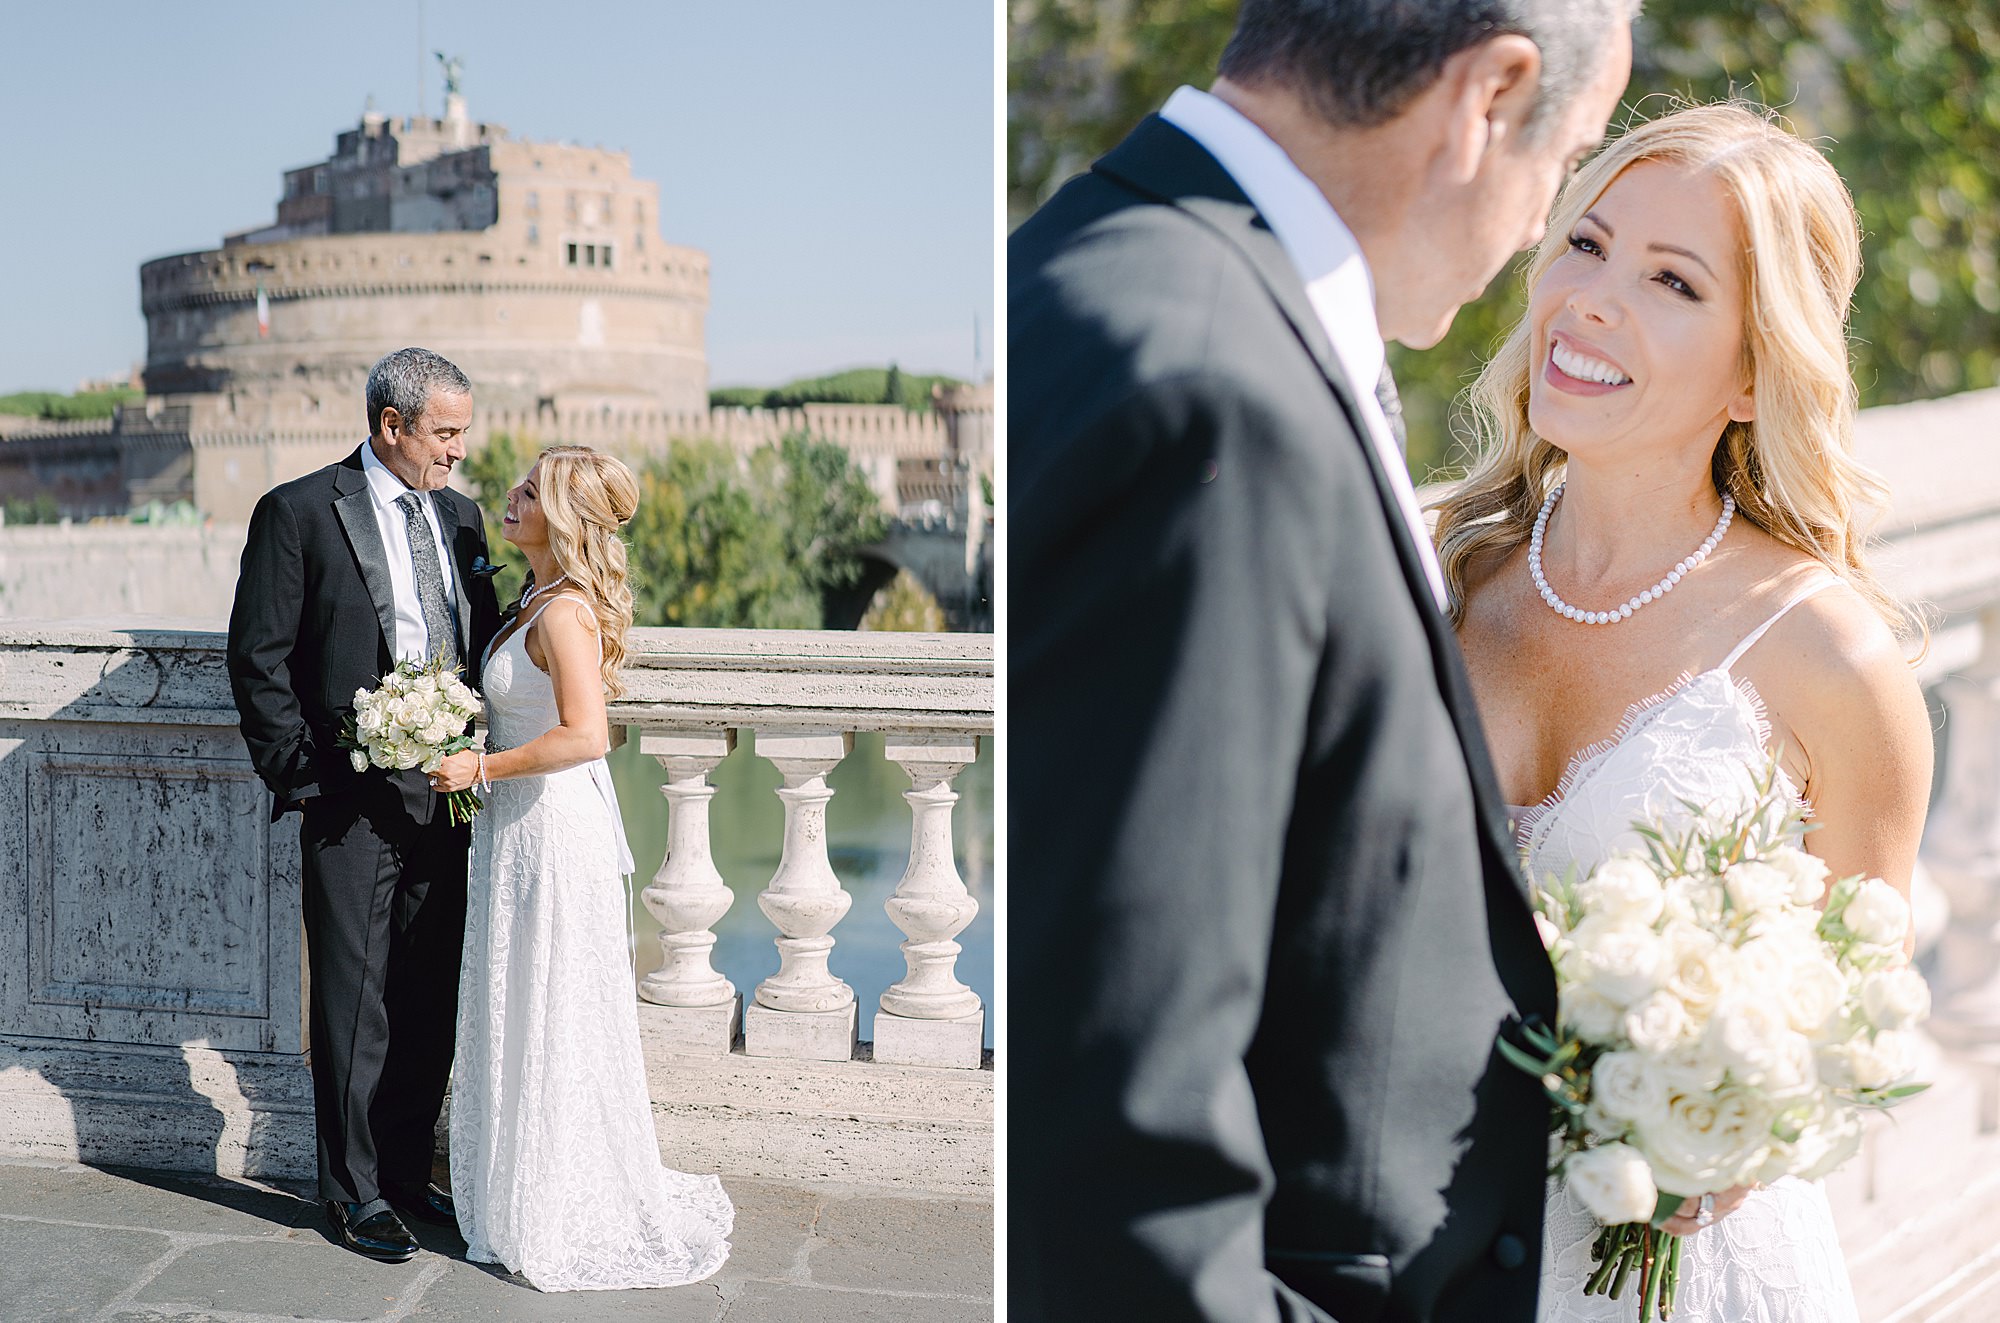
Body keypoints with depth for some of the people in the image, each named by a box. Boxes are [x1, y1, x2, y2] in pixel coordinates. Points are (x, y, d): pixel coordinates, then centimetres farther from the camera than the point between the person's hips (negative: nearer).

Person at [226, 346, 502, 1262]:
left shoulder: (461, 517, 11)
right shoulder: (299, 512, -5)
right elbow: (258, 659, -6)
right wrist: (301, 776, -10)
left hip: (447, 799, 5)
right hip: (353, 804, -5)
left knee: (430, 1003, 13)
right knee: (356, 1004, 4)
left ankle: (407, 1171, 28)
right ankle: (355, 1191, 19)